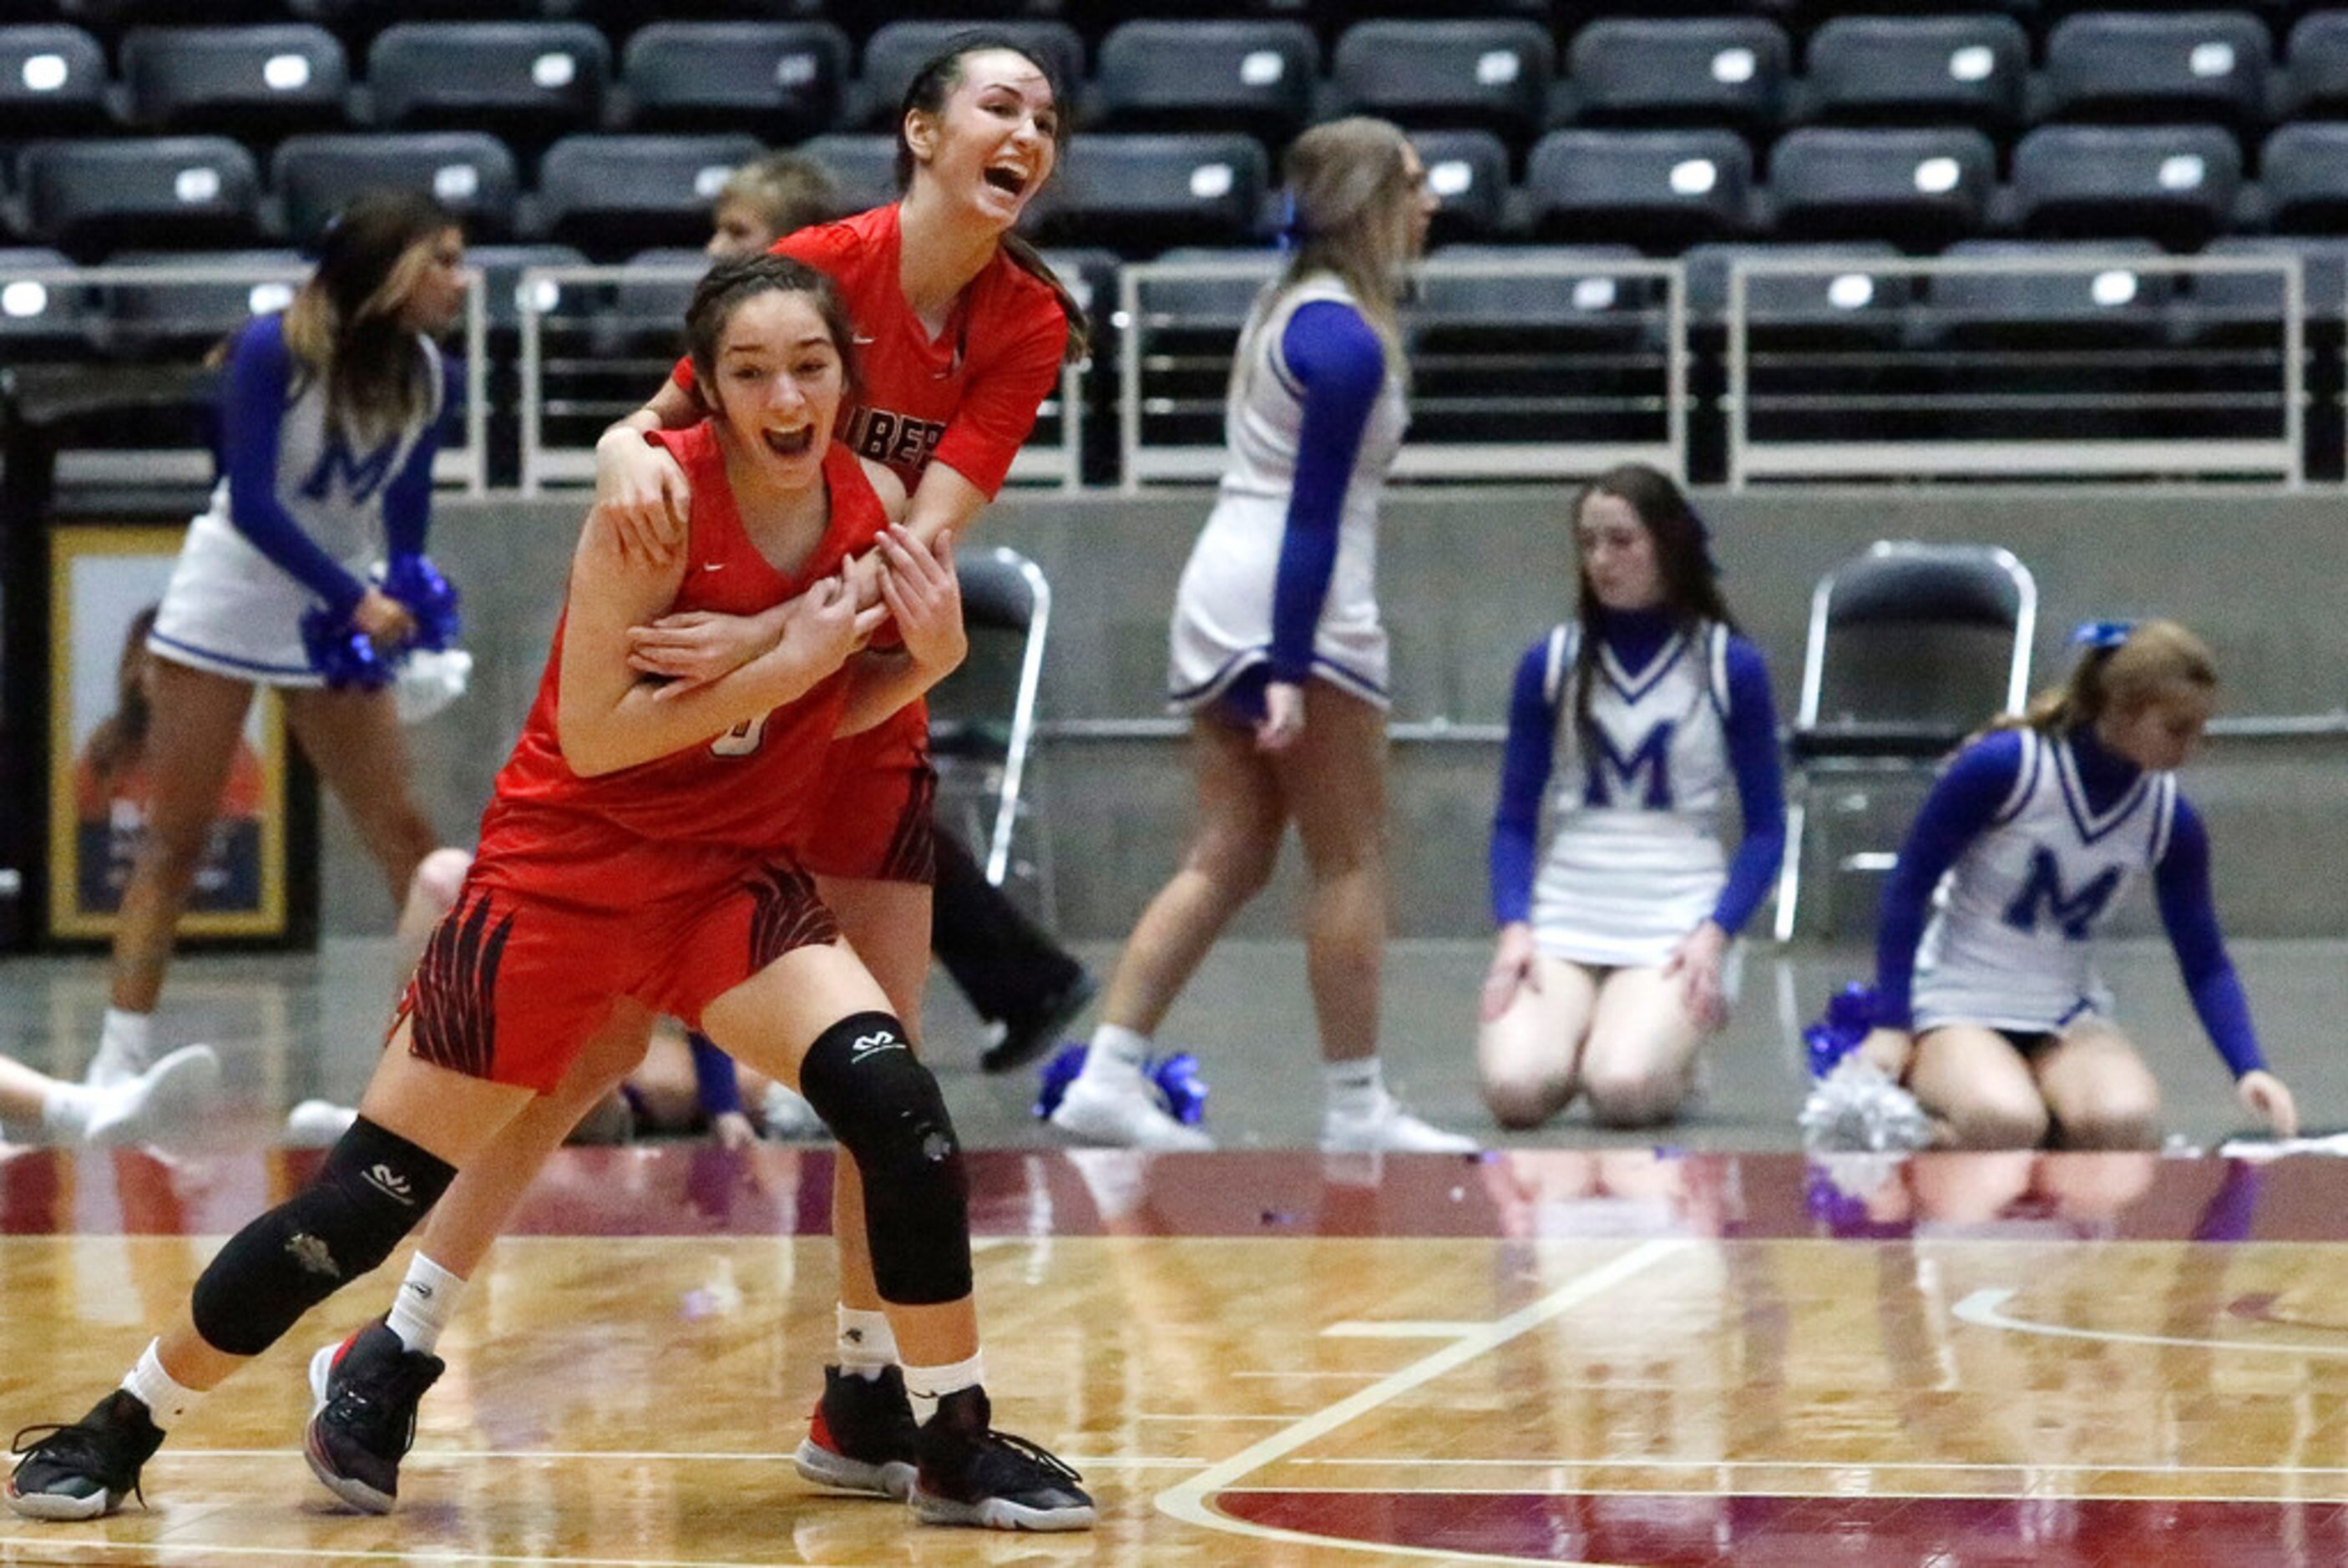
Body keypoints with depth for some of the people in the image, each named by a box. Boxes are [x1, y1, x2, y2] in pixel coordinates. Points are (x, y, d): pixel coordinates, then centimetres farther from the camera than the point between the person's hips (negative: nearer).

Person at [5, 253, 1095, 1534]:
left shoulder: (874, 505, -4)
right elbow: (590, 733, -21)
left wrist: (931, 655, -8)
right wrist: (782, 664, -26)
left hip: (737, 876, 4)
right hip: (565, 868, -4)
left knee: (894, 1104, -20)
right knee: (366, 1200, -3)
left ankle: (957, 1446, -5)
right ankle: (122, 1428, 15)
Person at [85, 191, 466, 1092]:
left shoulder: (428, 375, -5)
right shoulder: (272, 351, -20)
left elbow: (405, 512, 3)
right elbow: (252, 502, -24)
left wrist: (404, 608, -12)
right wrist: (355, 601, -28)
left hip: (343, 608, 4)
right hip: (229, 600, -4)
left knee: (403, 833, 0)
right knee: (175, 840, -2)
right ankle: (120, 1059, 2)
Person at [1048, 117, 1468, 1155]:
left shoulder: (1290, 307, 15)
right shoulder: (1347, 342, -14)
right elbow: (1313, 517, -19)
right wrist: (1289, 672, -22)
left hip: (1221, 590, 9)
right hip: (1299, 605, -9)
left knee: (1226, 861, 7)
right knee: (1350, 863, 1)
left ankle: (1107, 1077, -1)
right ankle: (1356, 1109, 5)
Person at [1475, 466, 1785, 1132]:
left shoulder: (1732, 669, 2)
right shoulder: (1550, 665, 6)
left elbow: (1765, 829, 5)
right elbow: (1514, 820, 9)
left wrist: (1714, 932, -11)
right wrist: (1514, 926, -8)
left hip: (1676, 923, -2)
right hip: (1562, 920, 2)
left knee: (1625, 1090, -29)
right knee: (1515, 1087, -25)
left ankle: (1676, 1055, 7)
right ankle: (1584, 1038, 10)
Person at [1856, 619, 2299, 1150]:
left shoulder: (2171, 821, -3)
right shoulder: (2002, 767, -17)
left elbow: (2205, 963, 5)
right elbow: (1908, 887, -9)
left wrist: (2249, 1068, -10)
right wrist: (1890, 1023, -10)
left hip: (2067, 1016, 4)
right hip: (1956, 1004, -4)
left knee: (2125, 1124, -31)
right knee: (2004, 1126, -36)